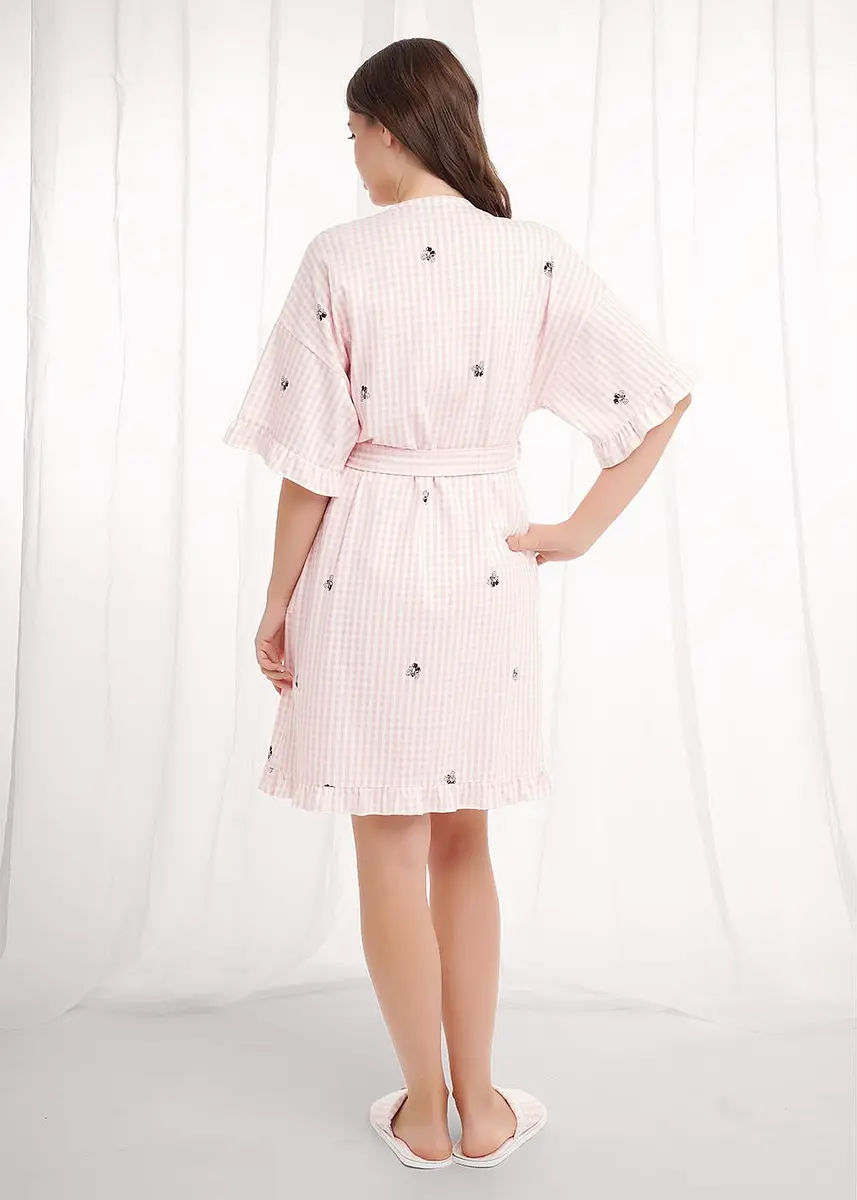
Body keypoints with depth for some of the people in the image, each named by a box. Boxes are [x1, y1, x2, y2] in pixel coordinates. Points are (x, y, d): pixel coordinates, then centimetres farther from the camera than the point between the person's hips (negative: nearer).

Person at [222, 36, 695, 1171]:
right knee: (464, 842, 17)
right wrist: (582, 529, 2)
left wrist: (277, 603, 1)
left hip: (364, 561, -3)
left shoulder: (340, 258, -9)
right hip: (487, 564, 3)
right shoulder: (539, 256, 0)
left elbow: (313, 461, -9)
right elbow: (662, 393, -3)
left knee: (390, 851, 10)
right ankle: (480, 1107, 29)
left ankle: (425, 1113, 27)